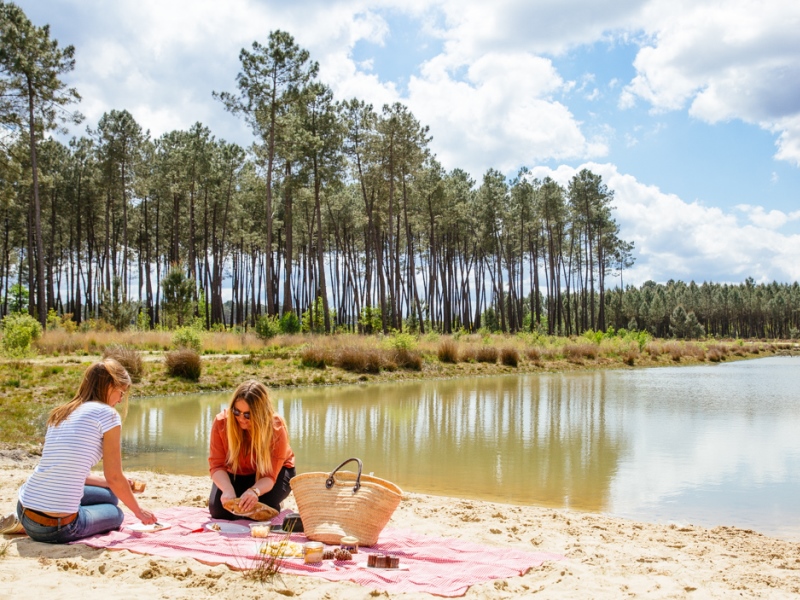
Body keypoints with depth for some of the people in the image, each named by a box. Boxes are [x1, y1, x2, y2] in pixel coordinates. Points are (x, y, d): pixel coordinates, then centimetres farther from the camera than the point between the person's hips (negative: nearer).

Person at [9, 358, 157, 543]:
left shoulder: (60, 413, 14)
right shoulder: (107, 414, -8)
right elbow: (114, 477, -4)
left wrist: (118, 485, 32)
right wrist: (139, 511, 12)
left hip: (24, 512, 7)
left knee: (108, 496, 29)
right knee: (115, 513, 25)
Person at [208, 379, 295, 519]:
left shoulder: (276, 428, -30)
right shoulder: (222, 421, -25)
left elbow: (269, 476, -32)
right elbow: (217, 465, -24)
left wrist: (255, 491, -55)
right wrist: (228, 490, -45)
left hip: (275, 471, -2)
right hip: (236, 474, 2)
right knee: (218, 510, -21)